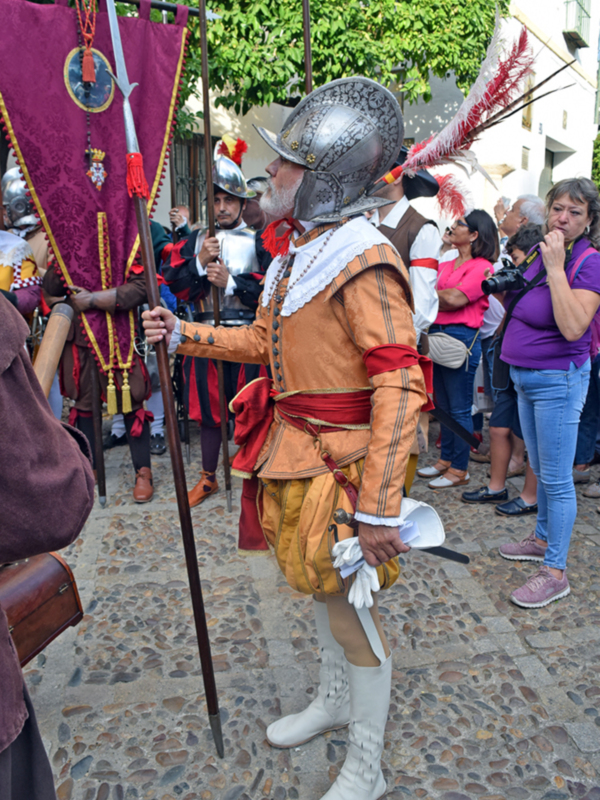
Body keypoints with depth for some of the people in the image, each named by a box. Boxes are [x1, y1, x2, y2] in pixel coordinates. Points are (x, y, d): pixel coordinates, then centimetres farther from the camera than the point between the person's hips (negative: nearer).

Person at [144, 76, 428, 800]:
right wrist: (184, 334, 11)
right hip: (292, 449, 9)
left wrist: (378, 506, -29)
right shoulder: (295, 252, 8)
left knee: (349, 607, 5)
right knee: (320, 583, 23)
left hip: (340, 461, -9)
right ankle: (333, 700, 49)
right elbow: (265, 340, 19)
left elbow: (398, 388, -27)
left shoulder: (362, 263, -21)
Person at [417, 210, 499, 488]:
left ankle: (459, 470, 10)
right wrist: (444, 298, -9)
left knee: (459, 409, 0)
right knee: (444, 405, 15)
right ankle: (445, 459, 27)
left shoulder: (481, 266, -8)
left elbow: (456, 298, -18)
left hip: (461, 337, -8)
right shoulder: (445, 266, 16)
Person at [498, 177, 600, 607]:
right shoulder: (539, 252, 8)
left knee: (556, 478, -1)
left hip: (558, 378, -8)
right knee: (540, 469, 21)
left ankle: (555, 572, 10)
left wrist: (556, 267, -25)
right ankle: (543, 538, 39)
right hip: (525, 375, 8)